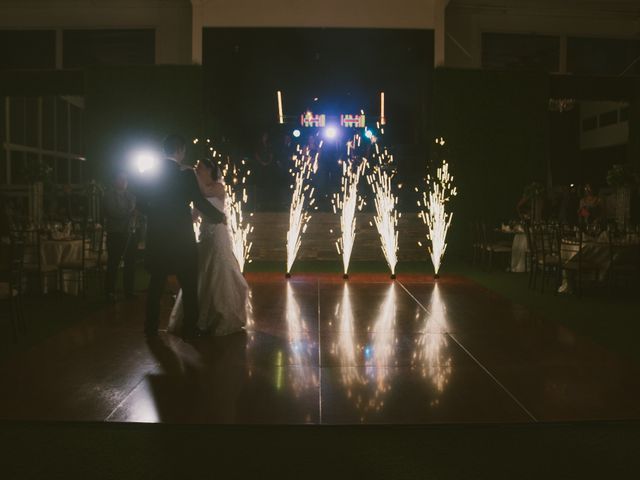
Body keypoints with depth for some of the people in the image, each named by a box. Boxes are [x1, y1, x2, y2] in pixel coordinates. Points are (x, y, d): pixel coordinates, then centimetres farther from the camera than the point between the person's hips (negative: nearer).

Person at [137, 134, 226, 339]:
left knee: (156, 282, 14)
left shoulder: (152, 173, 3)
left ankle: (151, 327, 20)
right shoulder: (185, 174, -11)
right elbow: (200, 202, -11)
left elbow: (141, 203, 9)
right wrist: (219, 216, 5)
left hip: (157, 237, 5)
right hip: (180, 237, -5)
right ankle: (190, 328, 9)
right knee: (189, 284, 6)